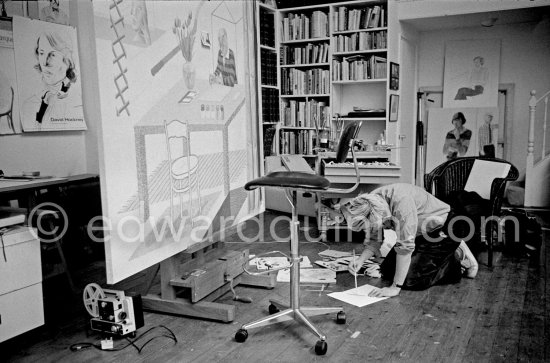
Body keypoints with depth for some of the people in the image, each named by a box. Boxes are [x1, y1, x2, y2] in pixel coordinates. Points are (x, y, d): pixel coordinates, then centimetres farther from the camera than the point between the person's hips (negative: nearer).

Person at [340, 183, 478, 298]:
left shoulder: (400, 200, -37)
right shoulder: (371, 202, -13)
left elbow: (405, 246, -36)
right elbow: (374, 240, -2)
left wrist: (395, 287, -32)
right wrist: (360, 261, -20)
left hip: (442, 230, -8)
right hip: (420, 234, 8)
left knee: (412, 280, -15)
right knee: (386, 271, 5)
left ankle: (459, 257, 4)